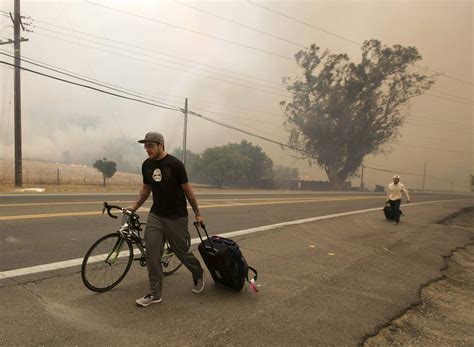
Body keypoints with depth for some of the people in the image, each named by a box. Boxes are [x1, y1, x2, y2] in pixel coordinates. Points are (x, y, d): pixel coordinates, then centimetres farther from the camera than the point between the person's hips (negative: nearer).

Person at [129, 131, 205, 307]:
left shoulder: (175, 164, -14)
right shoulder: (146, 165, 3)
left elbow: (187, 190, -8)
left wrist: (197, 214, -2)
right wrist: (134, 207, 7)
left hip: (176, 217, -4)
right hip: (155, 215, 5)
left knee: (181, 251, 5)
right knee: (152, 251, -6)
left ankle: (198, 274, 35)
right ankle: (155, 294, 6)